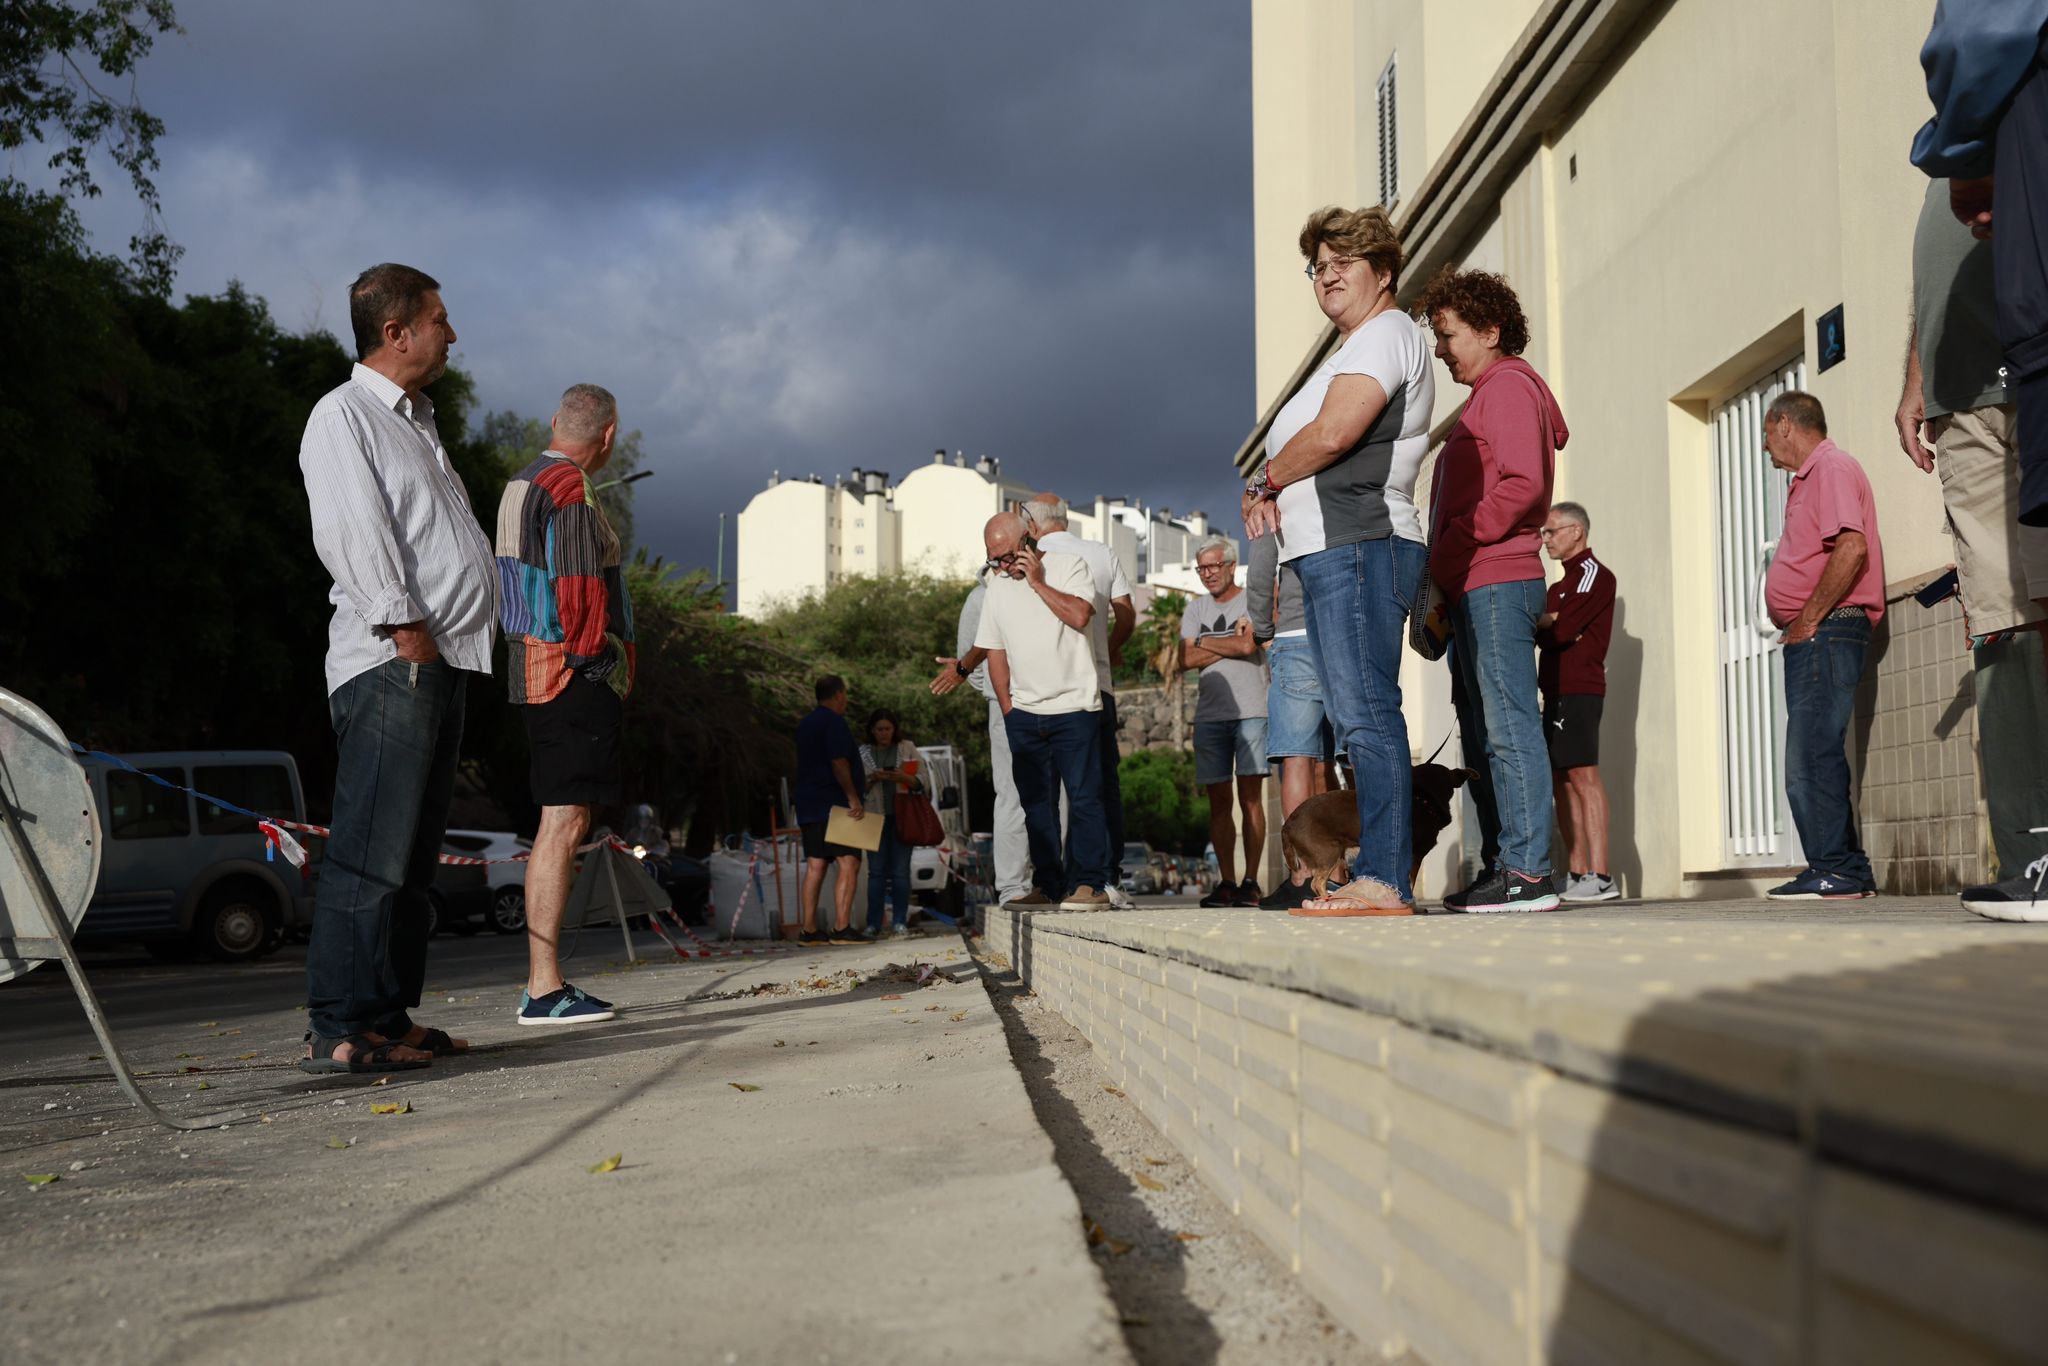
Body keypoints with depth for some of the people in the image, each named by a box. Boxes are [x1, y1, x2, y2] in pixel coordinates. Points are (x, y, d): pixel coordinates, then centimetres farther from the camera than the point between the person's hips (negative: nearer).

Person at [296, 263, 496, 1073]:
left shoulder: (417, 424, 26)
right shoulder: (344, 415, -3)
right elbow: (350, 530, -14)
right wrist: (403, 626, -19)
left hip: (443, 663, 10)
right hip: (390, 663, -10)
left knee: (413, 855, 9)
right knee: (372, 852, -12)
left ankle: (389, 1019, 14)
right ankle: (337, 1030, -11)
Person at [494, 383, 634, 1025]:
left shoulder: (520, 486, 19)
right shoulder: (571, 490, -12)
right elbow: (577, 588, -20)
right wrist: (597, 660, -11)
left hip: (537, 669, 10)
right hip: (575, 673, -10)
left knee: (560, 822, 12)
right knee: (563, 822, -10)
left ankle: (543, 982, 15)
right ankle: (544, 987, -11)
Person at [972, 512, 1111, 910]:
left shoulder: (1069, 566, -2)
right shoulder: (997, 585, 12)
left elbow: (1079, 615, -19)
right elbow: (994, 650, 14)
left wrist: (1037, 581, -13)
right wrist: (1007, 709, 8)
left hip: (1073, 708, -5)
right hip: (1023, 713, 5)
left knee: (1083, 798, -6)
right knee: (1036, 803, 6)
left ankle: (1089, 883, -5)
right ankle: (1048, 885, 12)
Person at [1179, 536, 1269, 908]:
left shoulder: (1252, 600, 3)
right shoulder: (1195, 608, 16)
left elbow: (1248, 645, -12)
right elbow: (1186, 659, 5)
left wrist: (1203, 642, 0)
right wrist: (1229, 646, -2)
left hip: (1250, 711, -4)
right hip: (1210, 714, 4)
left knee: (1250, 796, -7)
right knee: (1219, 801, 2)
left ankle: (1250, 881, -6)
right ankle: (1226, 882, 4)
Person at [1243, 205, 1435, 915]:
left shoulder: (1386, 335, -3)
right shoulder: (1355, 349, 29)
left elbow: (1331, 435, -17)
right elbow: (1303, 446, 26)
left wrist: (1264, 479, 0)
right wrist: (1273, 490, 4)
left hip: (1360, 545, -11)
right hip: (1330, 554, 11)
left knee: (1366, 715, -15)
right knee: (1357, 721, 7)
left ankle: (1384, 881, -17)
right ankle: (1378, 878, 8)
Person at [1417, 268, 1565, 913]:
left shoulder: (1509, 387, -4)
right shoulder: (1486, 396, 26)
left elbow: (1523, 486, -18)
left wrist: (1457, 543, -15)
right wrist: (1443, 572, 13)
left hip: (1496, 581, -10)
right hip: (1478, 588, 10)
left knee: (1509, 724, -13)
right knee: (1482, 733, 9)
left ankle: (1529, 872, -15)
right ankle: (1501, 865, 11)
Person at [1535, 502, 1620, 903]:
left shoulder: (1594, 574, -3)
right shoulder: (1560, 587, 26)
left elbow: (1559, 629, -15)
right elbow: (1547, 630, 10)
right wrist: (1548, 626, -10)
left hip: (1579, 688, -9)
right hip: (1557, 690, 9)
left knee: (1582, 775, -14)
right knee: (1561, 780, 6)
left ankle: (1599, 876, -17)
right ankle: (1577, 873, 6)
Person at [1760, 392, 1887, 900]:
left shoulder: (1833, 467, -9)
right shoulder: (1810, 476, 23)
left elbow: (1852, 548, -22)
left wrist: (1808, 620, -19)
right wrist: (1800, 626, 11)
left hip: (1827, 630, -11)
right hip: (1813, 636, 11)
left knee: (1811, 756, -13)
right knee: (1815, 756, 10)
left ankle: (1834, 871, -12)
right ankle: (1849, 871, 13)